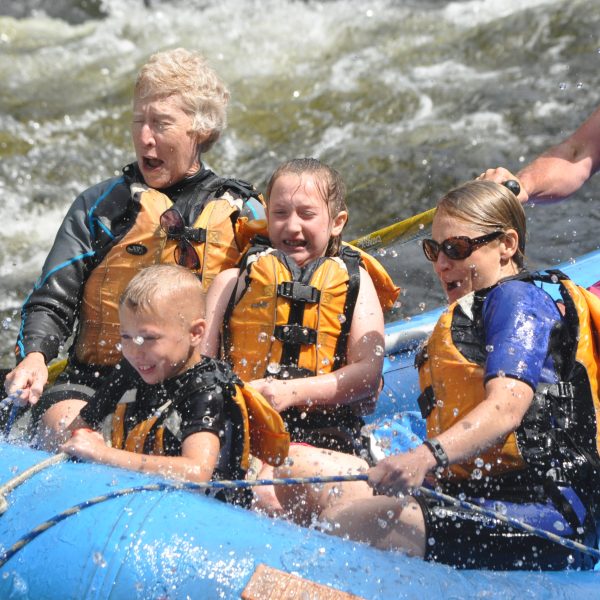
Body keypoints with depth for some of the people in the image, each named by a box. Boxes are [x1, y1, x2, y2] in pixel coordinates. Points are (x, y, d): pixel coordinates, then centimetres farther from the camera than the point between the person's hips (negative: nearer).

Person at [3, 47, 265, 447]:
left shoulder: (242, 214, 8)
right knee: (68, 432, -29)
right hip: (94, 381, 0)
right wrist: (34, 355, -19)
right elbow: (51, 301, 1)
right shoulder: (101, 205, 6)